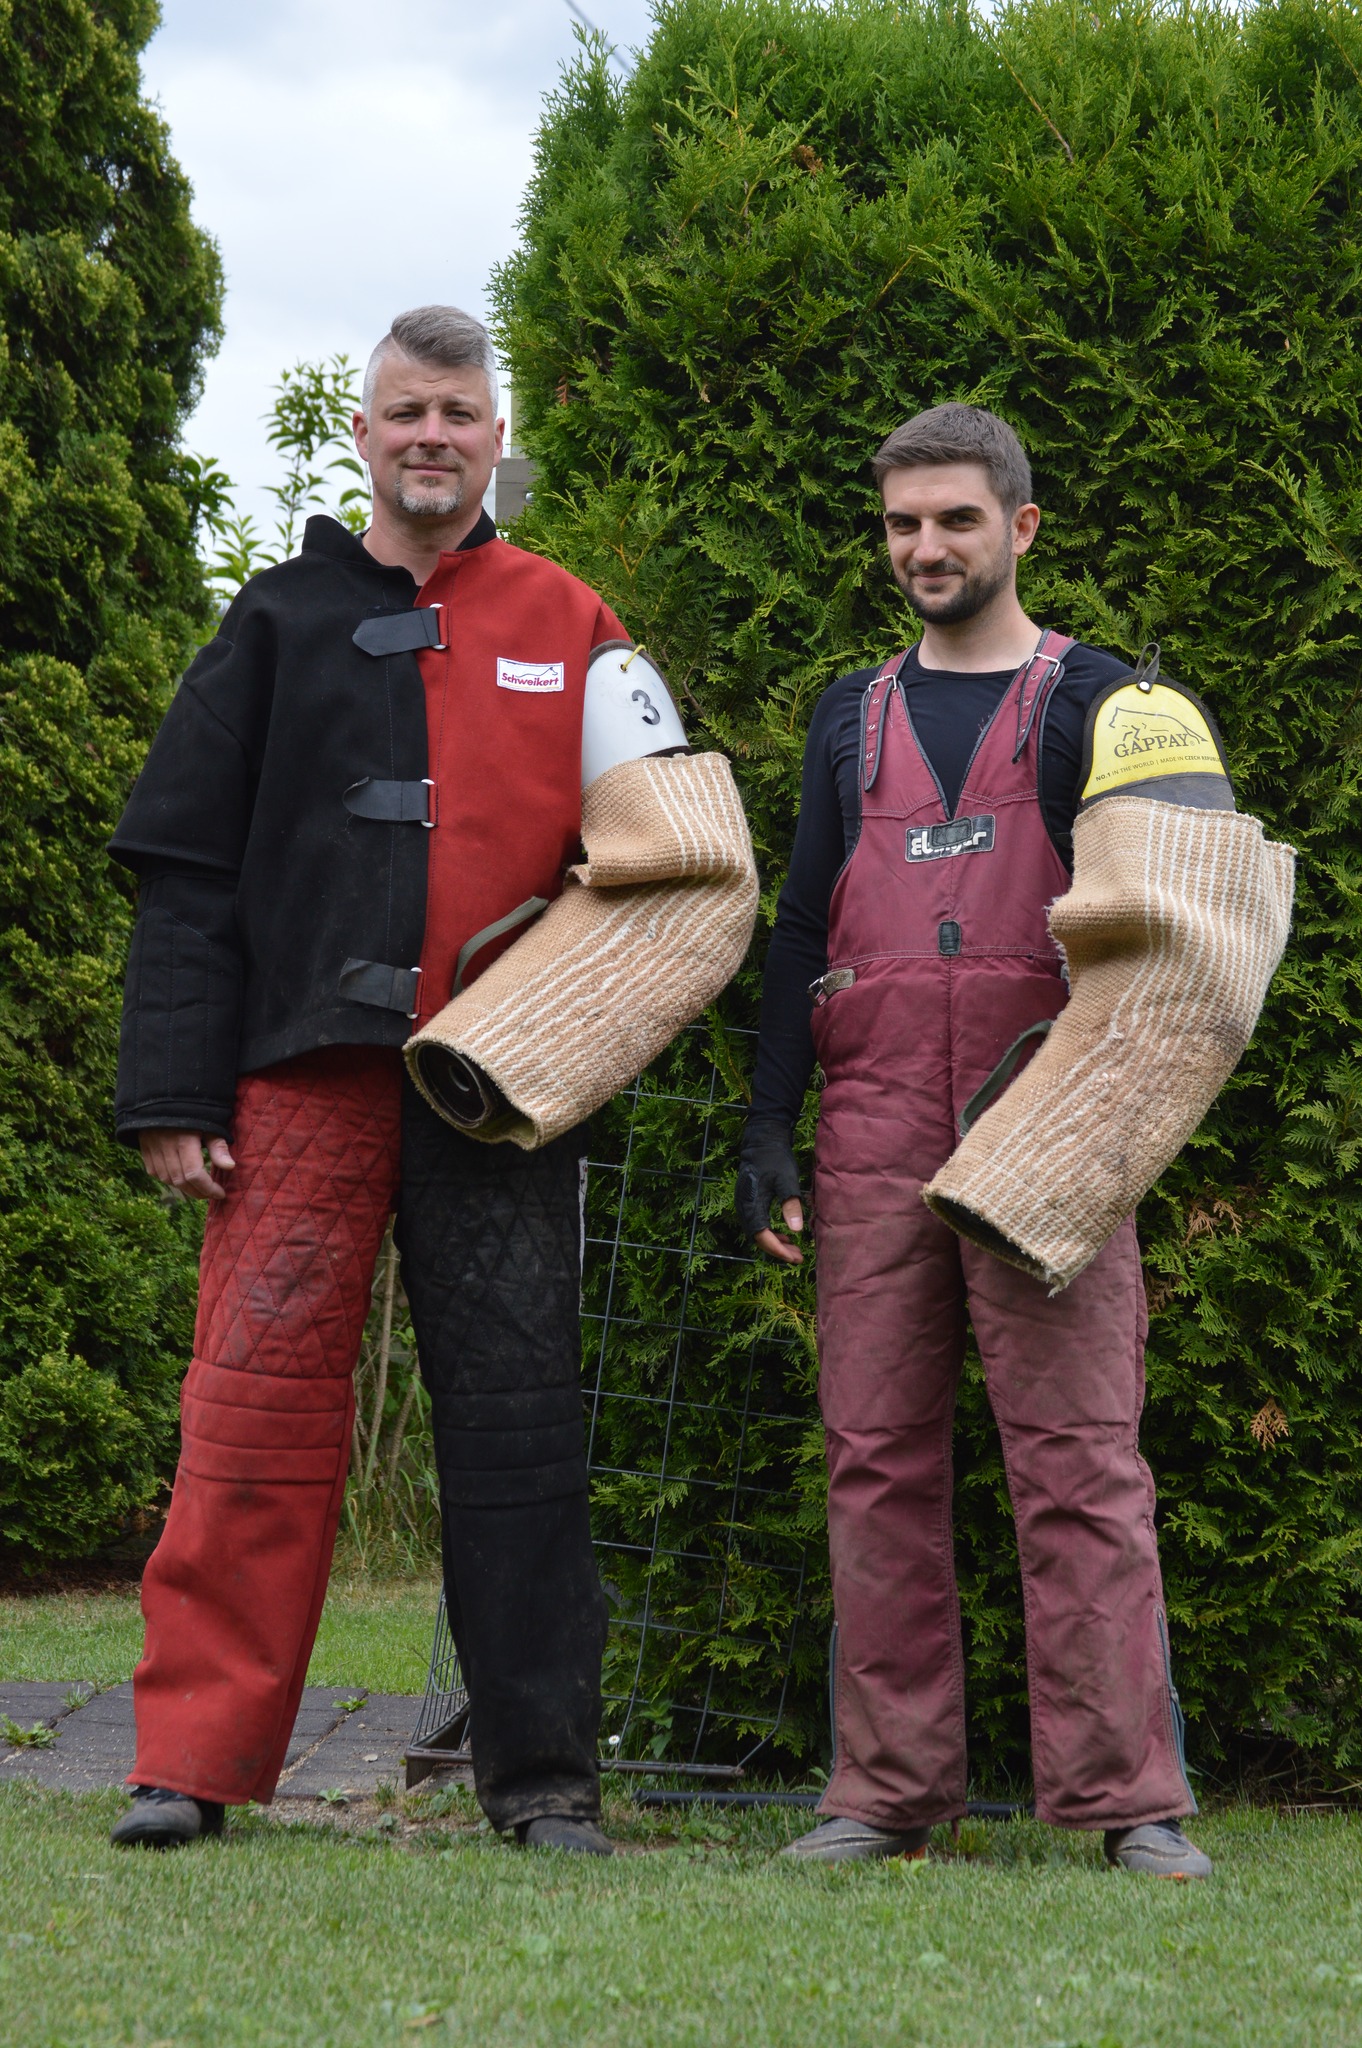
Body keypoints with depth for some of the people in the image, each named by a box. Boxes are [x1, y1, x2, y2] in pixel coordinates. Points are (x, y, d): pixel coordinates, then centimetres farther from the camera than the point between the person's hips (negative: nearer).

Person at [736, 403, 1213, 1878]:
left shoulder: (1093, 700, 9)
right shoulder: (854, 717, 19)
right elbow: (804, 926, 18)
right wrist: (766, 1126, 9)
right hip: (875, 1136, 4)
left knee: (1079, 1461, -8)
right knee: (878, 1463, 2)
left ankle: (1129, 1799, -8)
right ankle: (887, 1795, 6)